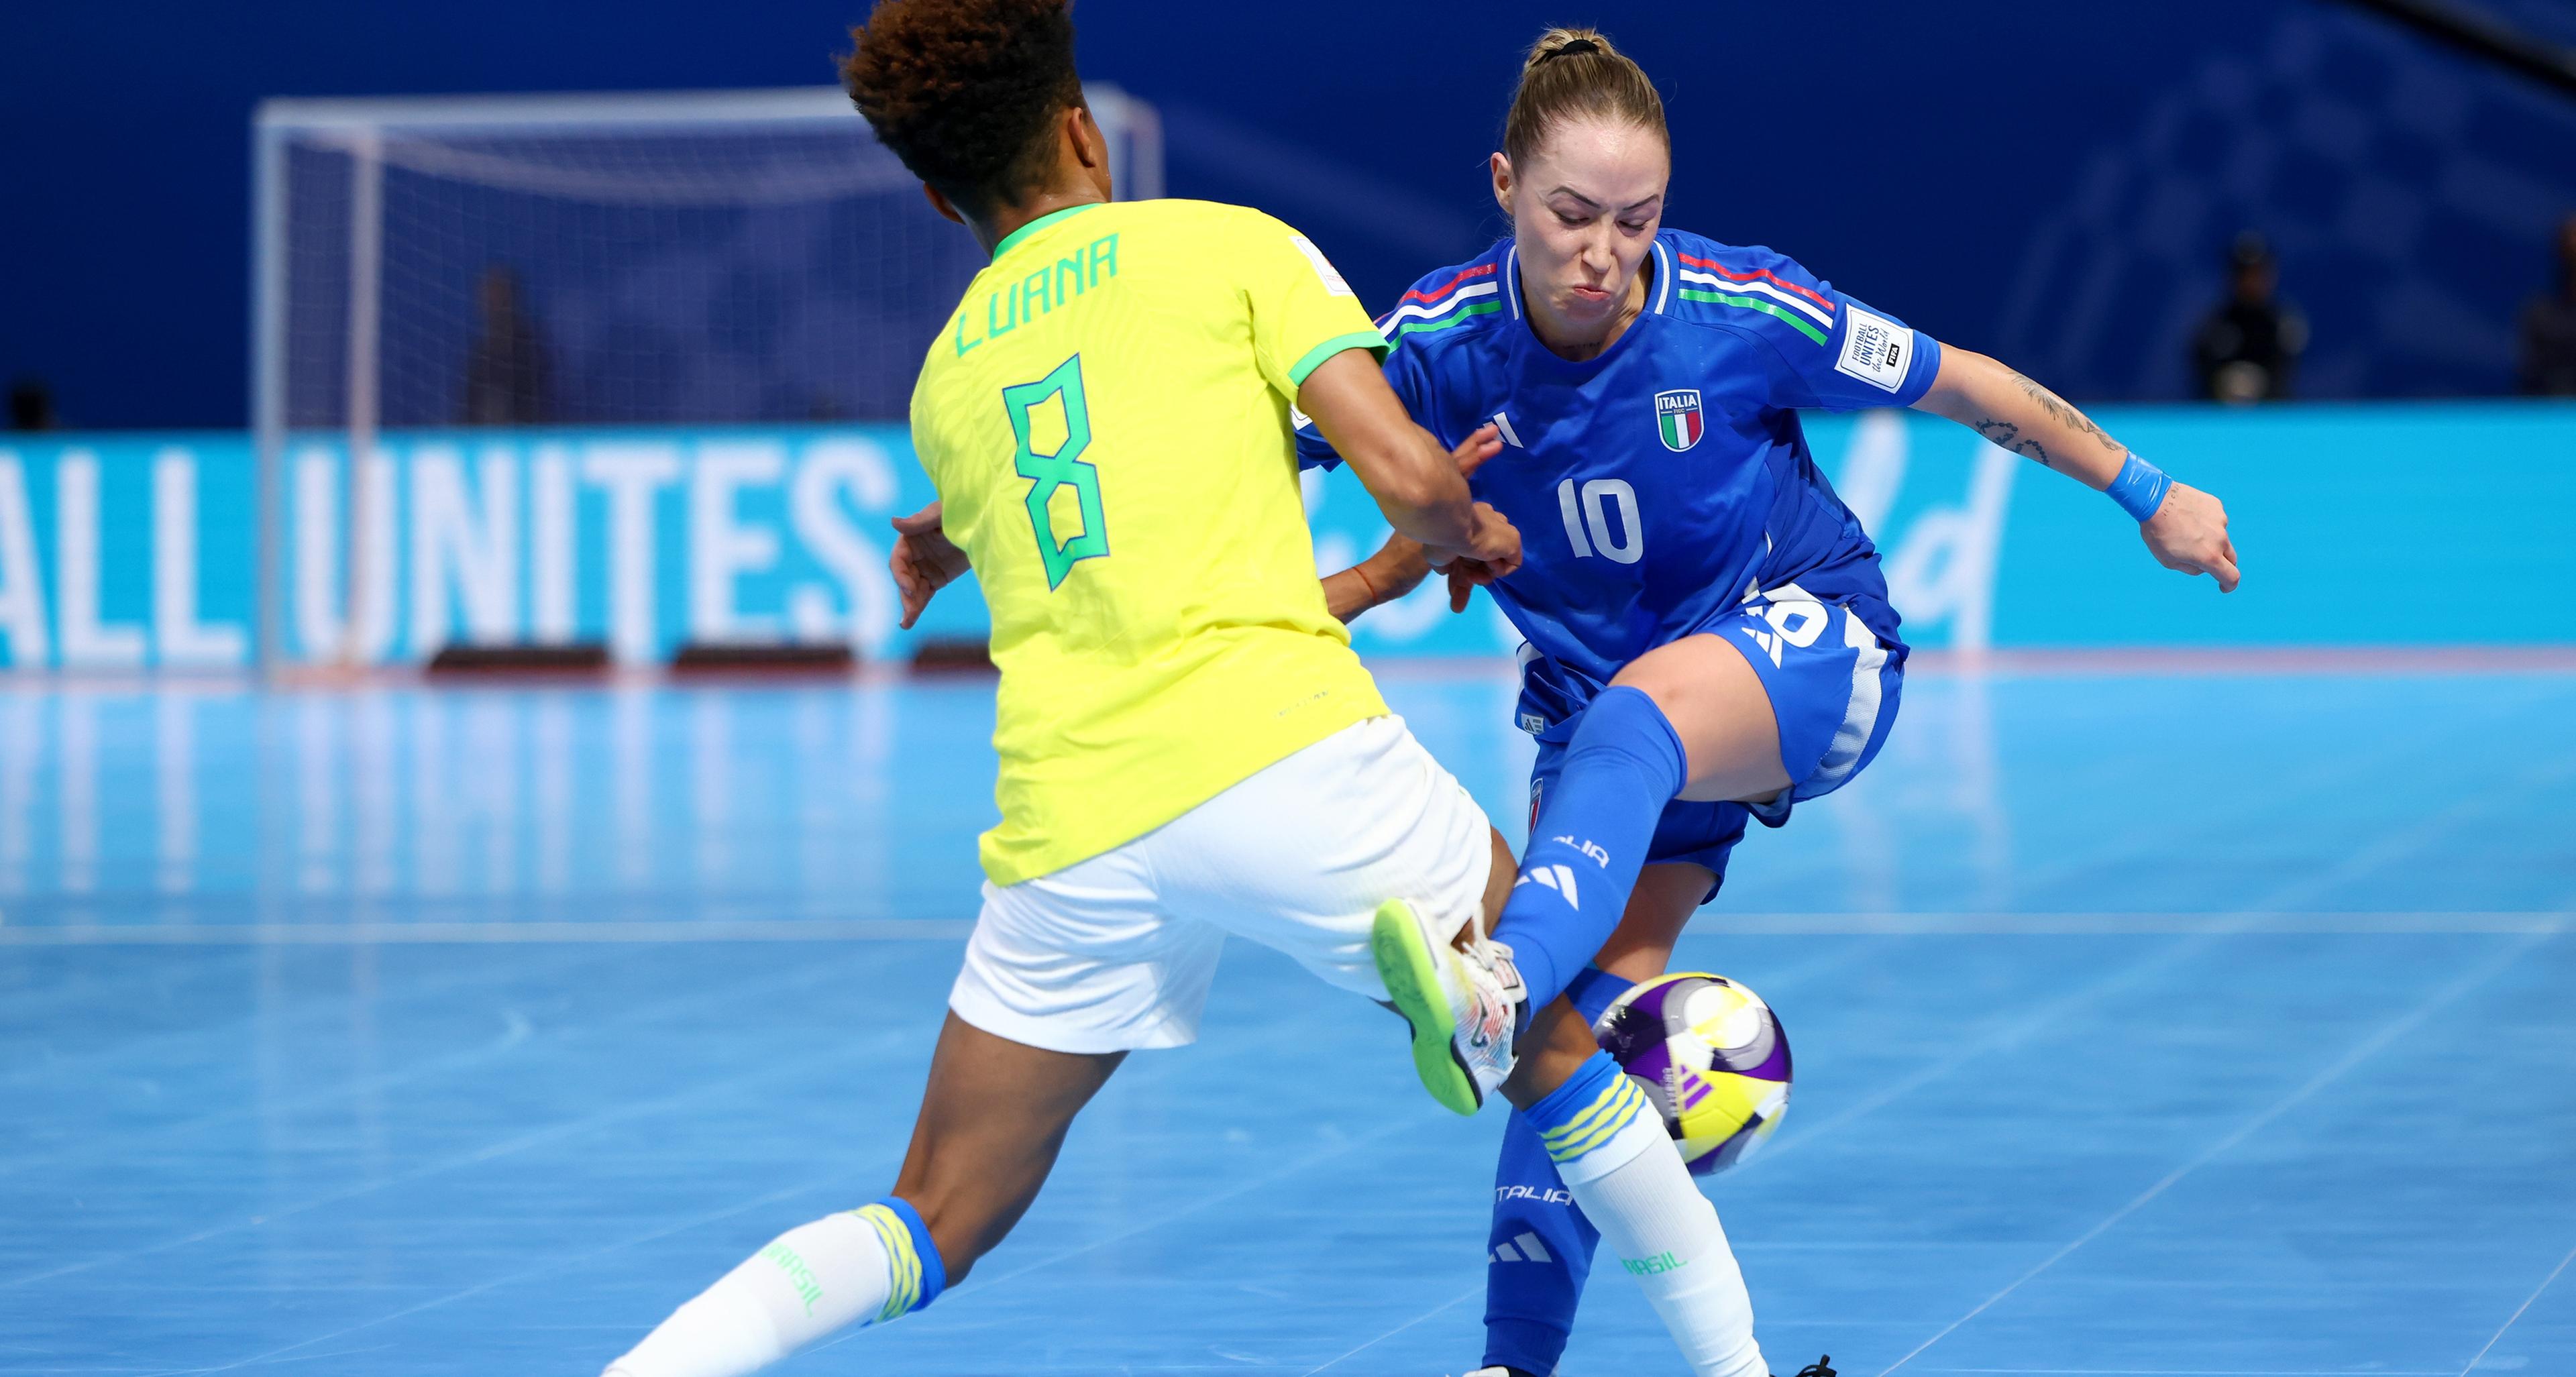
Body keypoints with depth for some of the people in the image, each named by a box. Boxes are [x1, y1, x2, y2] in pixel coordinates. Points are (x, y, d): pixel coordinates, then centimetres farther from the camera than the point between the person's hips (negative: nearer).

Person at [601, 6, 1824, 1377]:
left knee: (935, 1226, 12)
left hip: (1068, 836, 4)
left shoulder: (945, 381, 23)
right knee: (1551, 1042, 20)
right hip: (1283, 752, -3)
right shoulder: (1228, 245, 9)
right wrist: (1464, 534, 23)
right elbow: (1409, 479, 0)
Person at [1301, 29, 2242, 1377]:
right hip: (1601, 697, 4)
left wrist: (2146, 494, 3)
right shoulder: (1438, 341, -16)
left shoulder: (1742, 312, -20)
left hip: (1807, 644, -4)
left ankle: (1494, 985, -64)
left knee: (1627, 718, -38)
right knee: (1590, 1013, -11)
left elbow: (1964, 384, -6)